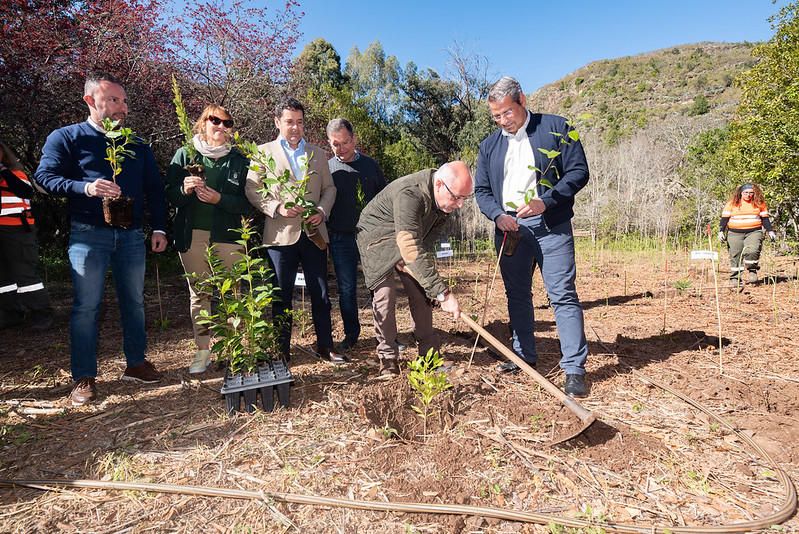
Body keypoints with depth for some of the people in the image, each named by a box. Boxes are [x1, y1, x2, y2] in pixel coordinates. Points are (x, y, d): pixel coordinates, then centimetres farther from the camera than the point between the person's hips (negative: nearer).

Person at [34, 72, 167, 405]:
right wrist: (86, 187, -24)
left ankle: (136, 364, 22)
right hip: (88, 234, -3)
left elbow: (154, 188, 13)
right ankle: (84, 378, 10)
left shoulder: (137, 144, 14)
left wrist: (159, 228, 5)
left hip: (131, 235, 4)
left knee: (134, 302, 9)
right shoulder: (67, 137, 3)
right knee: (86, 306, 0)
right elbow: (44, 177, -7)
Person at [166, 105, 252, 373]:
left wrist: (220, 199, -16)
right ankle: (203, 351, 18)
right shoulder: (185, 155, 8)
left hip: (227, 236, -1)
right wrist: (185, 189, -15)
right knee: (198, 293, 8)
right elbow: (170, 194, 5)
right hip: (192, 236, 1)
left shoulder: (239, 160, 6)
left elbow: (247, 203, 0)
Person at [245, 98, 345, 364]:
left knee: (321, 293, 6)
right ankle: (281, 350, 18)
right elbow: (251, 189, 1)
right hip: (281, 233, -2)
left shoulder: (318, 153, 14)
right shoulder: (264, 152, 6)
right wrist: (277, 207, -14)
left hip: (313, 232, 3)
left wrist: (322, 211, -5)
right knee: (282, 296, 5)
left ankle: (325, 346, 19)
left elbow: (329, 188, 14)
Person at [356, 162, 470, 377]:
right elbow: (412, 250, -47)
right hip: (376, 236, -6)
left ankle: (429, 351, 12)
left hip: (412, 237, 6)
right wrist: (443, 293, -48)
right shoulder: (409, 193, -40)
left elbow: (429, 238, -5)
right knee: (385, 294, -14)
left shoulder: (446, 199, -16)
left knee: (421, 291, 2)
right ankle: (388, 358, -2)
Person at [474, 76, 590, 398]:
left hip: (551, 226, -4)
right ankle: (523, 355, 26)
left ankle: (575, 368, 0)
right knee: (517, 296, 12)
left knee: (563, 295, -7)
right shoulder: (489, 145, 13)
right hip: (509, 228, 5)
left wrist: (545, 202, -18)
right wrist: (498, 215, -9)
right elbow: (481, 189, 11)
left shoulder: (555, 128, 1)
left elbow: (579, 171, -4)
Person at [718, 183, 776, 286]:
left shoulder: (759, 203, 8)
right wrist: (721, 231, -5)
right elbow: (725, 218, 3)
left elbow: (765, 218, 12)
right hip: (735, 233, 0)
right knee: (735, 256, 1)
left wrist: (770, 231, 6)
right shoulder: (732, 203, 4)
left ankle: (752, 271, 0)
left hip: (754, 232, 0)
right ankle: (735, 278, 7)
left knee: (752, 251, -22)